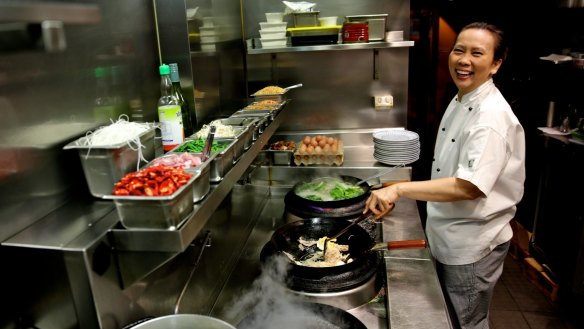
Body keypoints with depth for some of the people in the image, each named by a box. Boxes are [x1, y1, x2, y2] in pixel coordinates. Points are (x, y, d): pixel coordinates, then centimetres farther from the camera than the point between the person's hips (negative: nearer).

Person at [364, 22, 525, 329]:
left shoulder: (491, 116, -25)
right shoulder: (460, 101, 4)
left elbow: (469, 186, -34)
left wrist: (399, 189, -40)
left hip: (472, 246, -9)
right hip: (447, 236, 9)